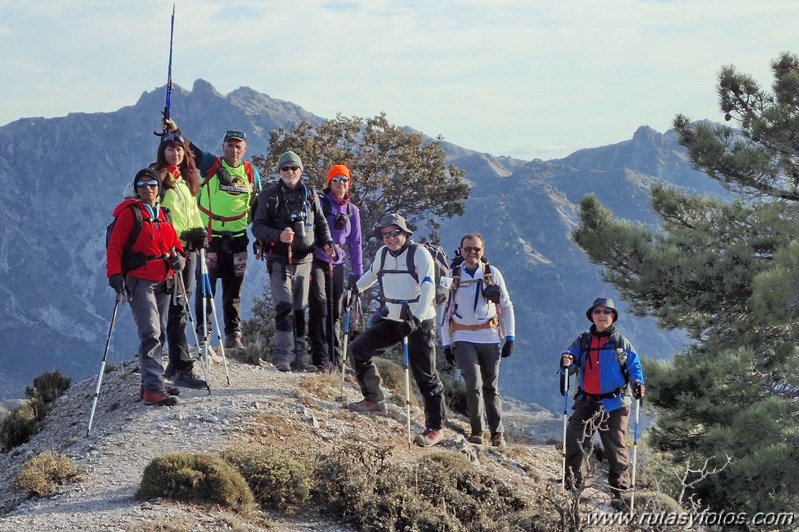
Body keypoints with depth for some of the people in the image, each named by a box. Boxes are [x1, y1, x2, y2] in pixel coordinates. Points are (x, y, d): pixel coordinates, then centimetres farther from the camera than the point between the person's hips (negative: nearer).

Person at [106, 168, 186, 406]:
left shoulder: (163, 216, 15)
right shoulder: (130, 214, -4)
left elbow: (174, 244, 22)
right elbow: (114, 247, -8)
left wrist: (178, 258, 0)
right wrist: (115, 275, -19)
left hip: (163, 283, 8)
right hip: (139, 282, -7)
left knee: (159, 335, 12)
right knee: (150, 334, -18)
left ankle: (150, 384, 22)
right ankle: (153, 388, -23)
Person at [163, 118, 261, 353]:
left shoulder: (251, 172, 8)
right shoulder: (211, 165, -2)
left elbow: (257, 207, 16)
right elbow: (191, 150, -17)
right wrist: (174, 131, -35)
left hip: (237, 239, 3)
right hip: (210, 236, -3)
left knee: (234, 290, 7)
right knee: (206, 287, 1)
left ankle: (233, 334, 14)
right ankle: (203, 334, 7)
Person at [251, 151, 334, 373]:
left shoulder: (310, 195, 9)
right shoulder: (270, 195, -1)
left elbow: (321, 223, 19)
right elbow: (257, 227, -4)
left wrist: (326, 242, 1)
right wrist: (278, 235, -21)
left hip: (304, 259, 4)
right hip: (280, 260, -4)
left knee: (300, 309, 9)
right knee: (284, 307, -15)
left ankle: (299, 357, 14)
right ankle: (284, 356, -15)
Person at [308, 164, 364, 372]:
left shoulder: (352, 210, 13)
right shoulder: (319, 203, -1)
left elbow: (355, 243, 17)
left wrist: (357, 273, 13)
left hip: (337, 265, 5)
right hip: (317, 261, -5)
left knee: (334, 312, 8)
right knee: (319, 304, -18)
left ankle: (335, 358, 16)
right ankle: (320, 357, -21)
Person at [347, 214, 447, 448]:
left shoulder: (419, 253, -14)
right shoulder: (382, 254, 6)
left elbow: (428, 289, -23)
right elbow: (373, 273, 30)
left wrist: (416, 319, -33)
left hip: (420, 322, -6)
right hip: (391, 320, 6)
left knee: (425, 376, -5)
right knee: (359, 348, -3)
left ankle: (436, 428, 1)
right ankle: (374, 399, 10)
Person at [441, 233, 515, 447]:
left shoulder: (492, 273, 6)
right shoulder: (453, 275, 6)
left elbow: (506, 307, 10)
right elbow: (446, 311, 10)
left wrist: (510, 337, 3)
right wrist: (446, 344, 6)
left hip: (489, 338, 1)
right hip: (463, 339, -1)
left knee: (491, 387, 5)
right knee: (474, 383, -15)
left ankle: (497, 433, 13)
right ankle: (477, 430, -6)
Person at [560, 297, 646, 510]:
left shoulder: (621, 343, 6)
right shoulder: (583, 341, 11)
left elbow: (634, 366, 3)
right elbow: (571, 358, 4)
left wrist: (638, 383, -17)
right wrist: (567, 362, -21)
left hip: (614, 405, -2)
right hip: (587, 403, 2)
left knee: (616, 449, 2)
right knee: (573, 441, -13)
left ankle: (618, 492, 10)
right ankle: (572, 485, -2)